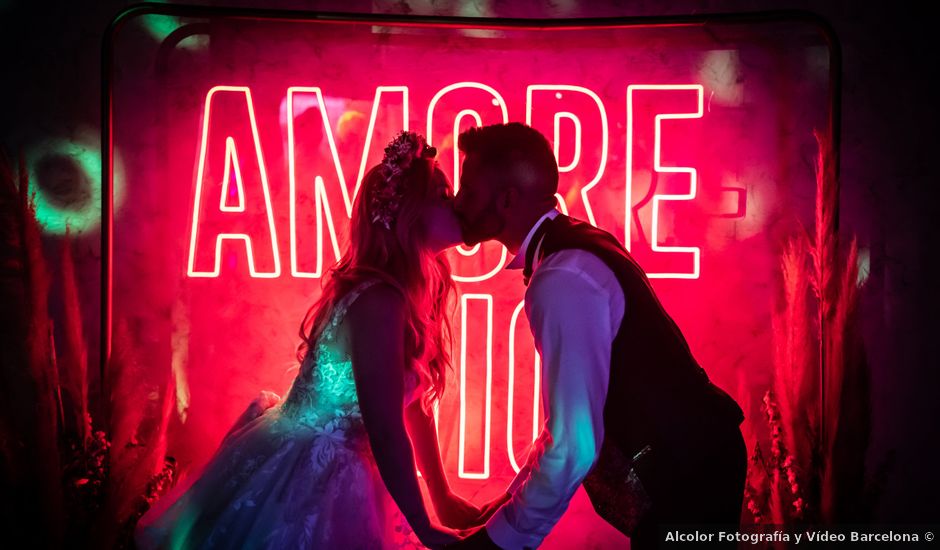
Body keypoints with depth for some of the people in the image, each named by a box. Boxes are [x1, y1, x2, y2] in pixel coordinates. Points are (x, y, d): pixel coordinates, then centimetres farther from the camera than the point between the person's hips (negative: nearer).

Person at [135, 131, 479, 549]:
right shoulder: (379, 301, -27)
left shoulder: (408, 293, 2)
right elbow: (386, 431, -26)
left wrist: (442, 497, 11)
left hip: (328, 472, 9)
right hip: (298, 482, -8)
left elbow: (412, 403, 8)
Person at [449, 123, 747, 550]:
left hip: (685, 475, -8)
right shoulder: (573, 248, 3)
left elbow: (574, 444, -28)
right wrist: (515, 497, 9)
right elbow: (574, 412, 9)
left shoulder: (562, 280, -27)